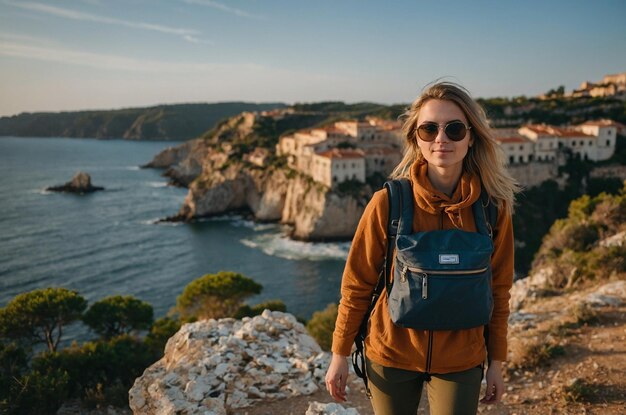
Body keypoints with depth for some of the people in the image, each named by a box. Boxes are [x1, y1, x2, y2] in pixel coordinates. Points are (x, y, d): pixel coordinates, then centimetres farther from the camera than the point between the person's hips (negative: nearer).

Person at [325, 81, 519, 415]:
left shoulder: (492, 207, -9)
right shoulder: (388, 203, -15)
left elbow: (498, 289, 1)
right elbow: (357, 284, -7)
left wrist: (496, 361, 6)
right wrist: (340, 354, -1)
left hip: (460, 361, 1)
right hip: (392, 355, -1)